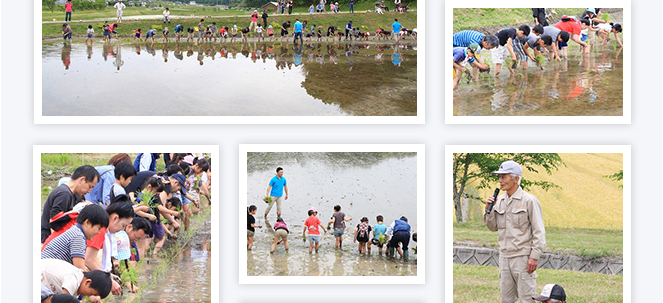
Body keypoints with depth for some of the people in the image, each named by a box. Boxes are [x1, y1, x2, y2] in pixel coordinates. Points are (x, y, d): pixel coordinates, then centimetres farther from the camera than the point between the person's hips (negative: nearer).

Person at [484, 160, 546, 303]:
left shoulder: (529, 200, -8)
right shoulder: (499, 201, 11)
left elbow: (538, 231, -9)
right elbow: (493, 227, 17)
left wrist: (534, 256, -16)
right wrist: (489, 209, 0)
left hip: (523, 257, -7)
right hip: (505, 257, 7)